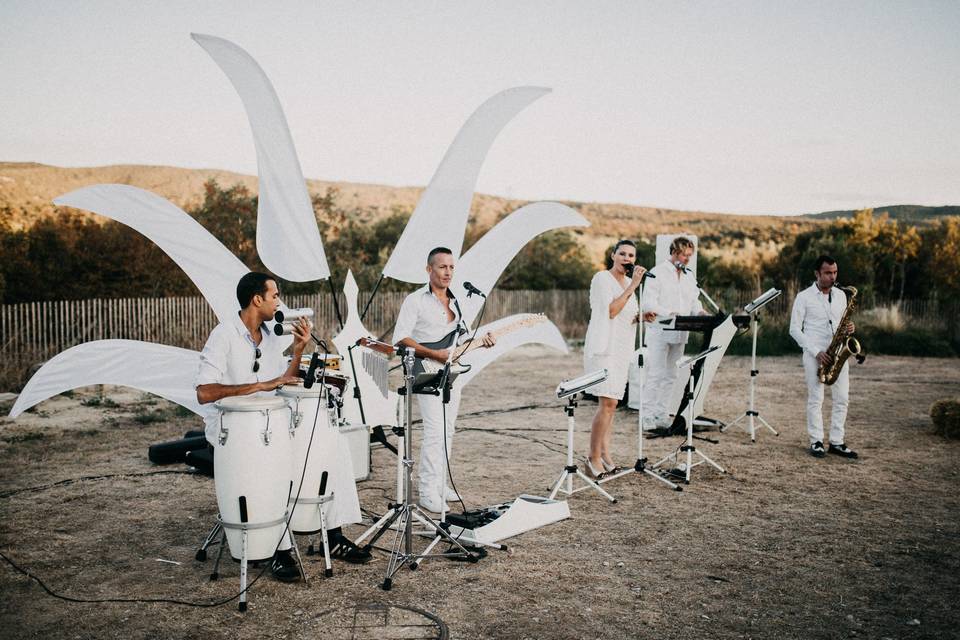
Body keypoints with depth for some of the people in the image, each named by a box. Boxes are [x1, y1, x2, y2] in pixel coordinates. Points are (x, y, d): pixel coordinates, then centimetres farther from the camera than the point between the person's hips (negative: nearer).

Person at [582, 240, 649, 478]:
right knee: (608, 403, -14)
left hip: (622, 348, 8)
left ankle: (604, 454, 14)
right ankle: (593, 457, -6)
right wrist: (633, 286, -17)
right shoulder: (602, 278, -6)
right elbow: (611, 311, -17)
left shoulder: (629, 282, 17)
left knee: (610, 403, 8)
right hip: (603, 346, -8)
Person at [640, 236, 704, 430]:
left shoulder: (689, 277, 16)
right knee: (655, 374, -8)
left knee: (670, 375, 9)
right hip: (660, 332, -7)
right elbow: (648, 303, -13)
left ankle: (661, 414, 15)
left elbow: (694, 302, 18)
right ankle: (647, 416, -3)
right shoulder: (657, 273, -5)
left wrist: (700, 312, -5)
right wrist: (669, 313, -27)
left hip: (680, 333, 7)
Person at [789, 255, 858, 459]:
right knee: (815, 399, -1)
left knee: (842, 398, 3)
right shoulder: (804, 297, -4)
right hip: (815, 354, -5)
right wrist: (816, 352, -15)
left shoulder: (841, 295, 11)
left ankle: (837, 442, 11)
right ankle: (816, 442, 8)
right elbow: (794, 329, -7)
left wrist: (849, 328, -4)